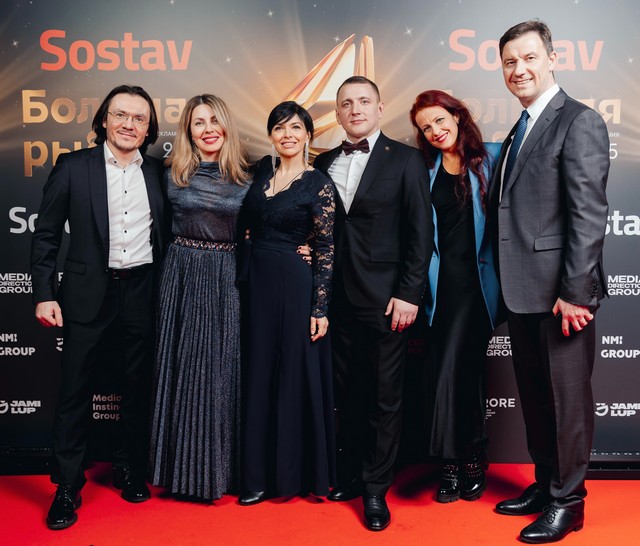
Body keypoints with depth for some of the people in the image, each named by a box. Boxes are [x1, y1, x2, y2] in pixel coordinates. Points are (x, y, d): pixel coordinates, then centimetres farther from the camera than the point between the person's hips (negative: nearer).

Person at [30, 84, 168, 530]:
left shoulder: (158, 172, 6)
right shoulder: (73, 167, -1)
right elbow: (46, 235, 0)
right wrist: (45, 294, -6)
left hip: (143, 292, 3)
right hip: (90, 293, -2)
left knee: (139, 388, 12)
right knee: (75, 391, 3)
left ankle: (130, 469, 30)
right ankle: (68, 486, 17)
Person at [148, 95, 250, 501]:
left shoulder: (244, 179, 5)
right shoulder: (173, 176, 2)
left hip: (227, 279, 1)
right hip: (183, 276, 0)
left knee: (224, 369, 6)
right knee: (186, 369, 5)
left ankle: (224, 467, 21)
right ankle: (187, 467, 20)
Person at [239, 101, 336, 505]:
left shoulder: (319, 184, -6)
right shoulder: (262, 169, 9)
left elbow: (326, 249, -8)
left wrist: (320, 308, -12)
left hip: (296, 284, -5)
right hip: (256, 280, 6)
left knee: (297, 374, 3)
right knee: (259, 375, 9)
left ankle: (295, 471, 19)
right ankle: (261, 474, 21)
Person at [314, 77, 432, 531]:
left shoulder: (405, 160, -1)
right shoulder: (325, 163, 11)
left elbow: (421, 233, -5)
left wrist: (408, 294, -11)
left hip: (384, 299, -4)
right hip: (338, 300, 4)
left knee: (384, 398, 4)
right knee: (347, 395, 13)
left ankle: (376, 489, 17)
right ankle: (351, 474, 28)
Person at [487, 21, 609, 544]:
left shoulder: (579, 122, -9)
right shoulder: (519, 130, 17)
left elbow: (589, 214, -16)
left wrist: (574, 292, -20)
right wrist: (505, 283, 11)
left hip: (560, 292, -8)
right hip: (523, 290, 8)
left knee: (567, 397, 5)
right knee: (534, 395, 17)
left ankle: (567, 500, 20)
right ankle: (545, 484, 33)